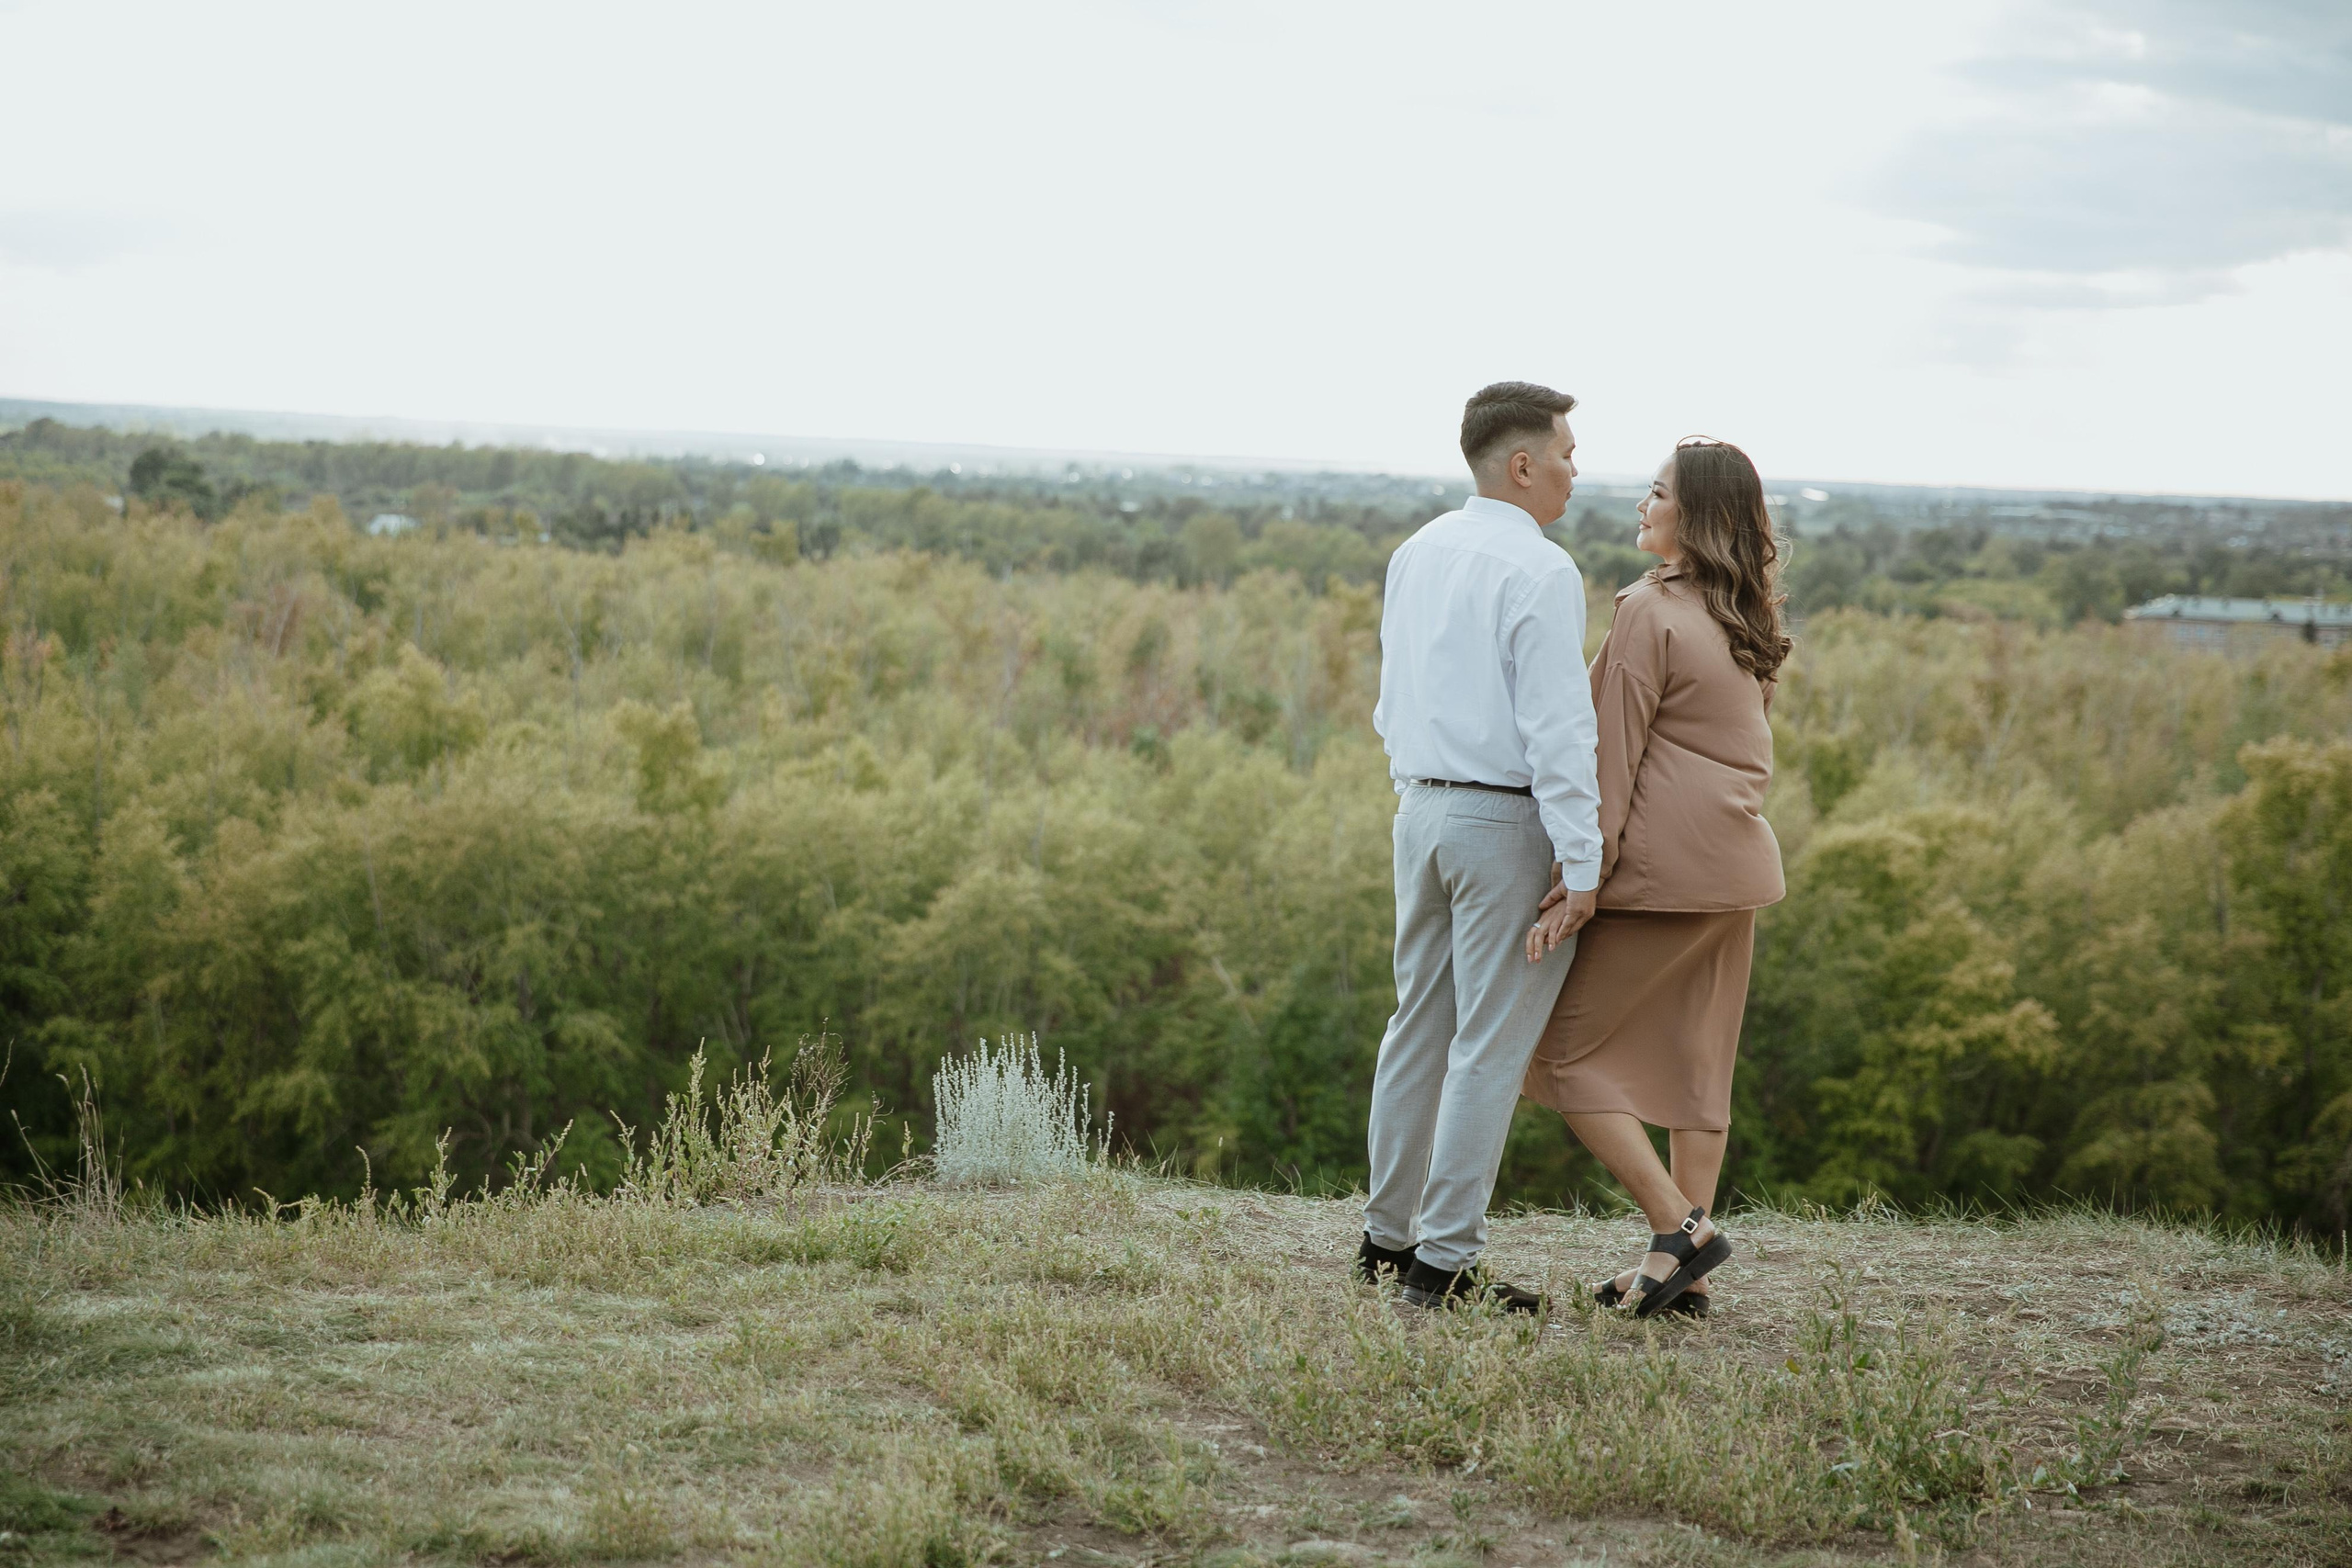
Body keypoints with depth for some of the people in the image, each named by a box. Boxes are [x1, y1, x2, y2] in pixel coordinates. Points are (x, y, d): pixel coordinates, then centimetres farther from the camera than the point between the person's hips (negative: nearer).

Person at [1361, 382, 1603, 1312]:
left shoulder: (1415, 556, 11)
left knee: (1419, 1027, 15)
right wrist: (1582, 862, -17)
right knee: (1490, 1044, -3)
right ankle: (1446, 1261, -1)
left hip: (1423, 811, 8)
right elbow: (1557, 728, -19)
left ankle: (1389, 1237, 21)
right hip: (1507, 819, -8)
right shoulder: (1539, 572, -14)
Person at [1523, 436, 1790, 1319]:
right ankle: (1684, 1277, 13)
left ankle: (1680, 1229, -3)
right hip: (1737, 864, 9)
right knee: (1696, 1066, 11)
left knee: (1564, 1051, 1)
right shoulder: (1745, 623, 13)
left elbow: (1615, 757, -15)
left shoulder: (1652, 612, -12)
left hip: (1663, 870, -8)